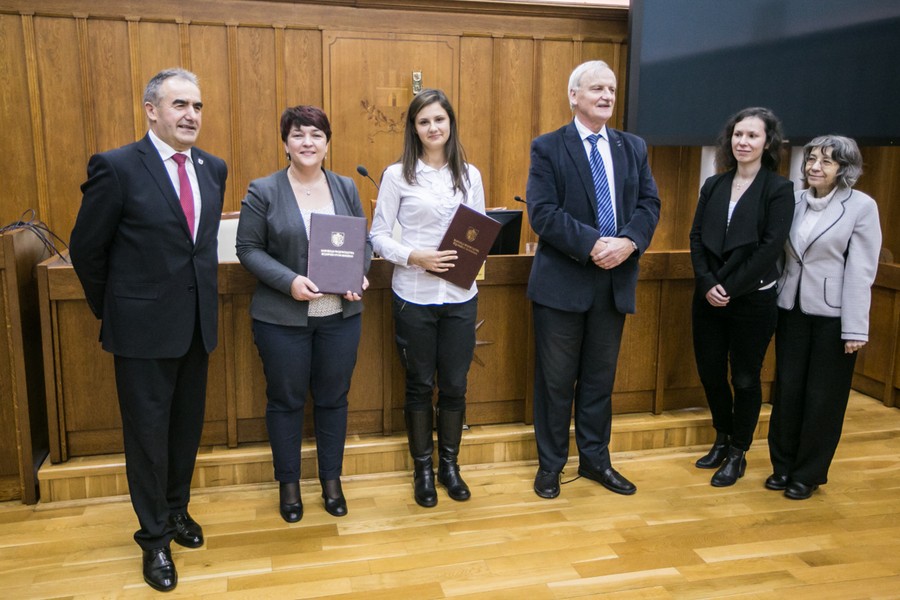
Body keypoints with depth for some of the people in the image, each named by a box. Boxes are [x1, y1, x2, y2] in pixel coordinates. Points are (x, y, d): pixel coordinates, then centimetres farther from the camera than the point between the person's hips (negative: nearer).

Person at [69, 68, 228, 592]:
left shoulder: (213, 169, 4)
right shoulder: (116, 168, -12)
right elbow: (86, 249, -5)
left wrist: (202, 297, 12)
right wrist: (111, 311, 3)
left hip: (198, 323, 5)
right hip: (145, 327, -5)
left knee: (188, 424, 17)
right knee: (148, 431, 8)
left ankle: (177, 508, 40)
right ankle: (155, 536, 26)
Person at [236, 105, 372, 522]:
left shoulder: (346, 188, 6)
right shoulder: (263, 191, -5)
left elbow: (364, 241, 10)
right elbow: (248, 248, -5)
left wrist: (359, 274, -10)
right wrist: (289, 281, -19)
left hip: (340, 316, 3)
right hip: (282, 318, -3)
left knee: (333, 398, 13)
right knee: (286, 401, 10)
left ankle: (332, 480, 30)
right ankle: (288, 483, 28)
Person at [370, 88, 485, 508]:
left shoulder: (470, 174, 7)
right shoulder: (397, 175, -2)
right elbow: (379, 236, -3)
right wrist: (415, 257, -19)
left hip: (460, 296, 3)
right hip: (414, 296, -2)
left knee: (454, 386, 11)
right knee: (420, 386, 10)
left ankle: (449, 465, 30)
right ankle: (422, 469, 27)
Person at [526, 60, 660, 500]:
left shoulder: (633, 147, 11)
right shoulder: (548, 148, -3)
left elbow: (649, 204, 5)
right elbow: (542, 212, -13)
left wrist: (628, 242, -15)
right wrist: (593, 244, -22)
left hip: (615, 280, 4)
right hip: (563, 281, -4)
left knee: (600, 377, 14)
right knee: (555, 379, 6)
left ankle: (595, 459, 30)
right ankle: (550, 464, 22)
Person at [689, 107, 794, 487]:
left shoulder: (779, 189, -5)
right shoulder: (713, 185, 8)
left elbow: (770, 246, -13)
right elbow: (696, 238, 4)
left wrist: (730, 288, -16)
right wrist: (707, 284, -10)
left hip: (752, 300, -4)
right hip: (709, 298, 4)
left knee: (745, 378, 7)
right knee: (710, 373, 10)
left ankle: (738, 454, 24)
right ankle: (722, 440, 33)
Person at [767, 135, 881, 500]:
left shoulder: (861, 206, -7)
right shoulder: (795, 201, 4)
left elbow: (861, 271, -11)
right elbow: (780, 253, 8)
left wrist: (855, 329, -13)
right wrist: (773, 299, 4)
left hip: (833, 314, -4)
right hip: (792, 309, 4)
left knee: (823, 397, 6)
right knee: (787, 389, 9)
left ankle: (809, 474, 21)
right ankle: (783, 465, 25)